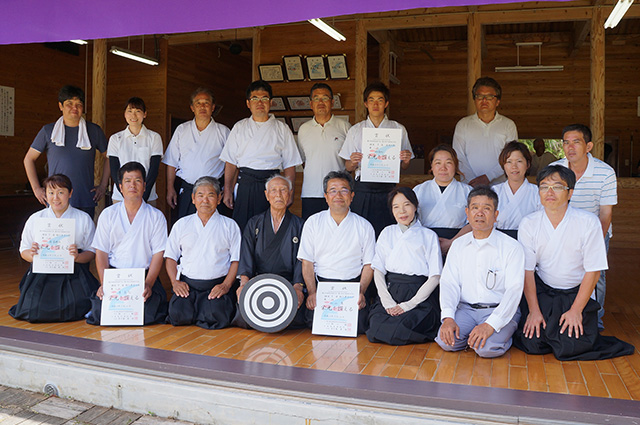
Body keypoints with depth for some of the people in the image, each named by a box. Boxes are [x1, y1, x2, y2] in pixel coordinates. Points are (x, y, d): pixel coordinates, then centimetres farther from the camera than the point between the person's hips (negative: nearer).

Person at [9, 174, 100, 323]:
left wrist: (78, 256, -18)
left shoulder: (83, 219, 6)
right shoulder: (35, 219, 11)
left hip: (73, 274, -1)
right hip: (41, 274, 1)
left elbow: (92, 252, 4)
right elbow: (23, 252, 13)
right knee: (32, 310, -20)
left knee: (76, 310, -23)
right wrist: (32, 255, -11)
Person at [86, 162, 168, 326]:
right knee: (100, 312, -21)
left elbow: (158, 254, -1)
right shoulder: (108, 214, 7)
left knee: (147, 314, -25)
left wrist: (148, 284, -16)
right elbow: (101, 252, 4)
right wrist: (103, 284, -10)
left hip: (145, 274, -1)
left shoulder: (156, 217, 3)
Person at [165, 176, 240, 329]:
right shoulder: (181, 224, 15)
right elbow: (171, 257, 14)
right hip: (188, 284, 1)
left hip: (217, 285, -1)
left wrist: (226, 285, -11)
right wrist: (175, 282, -3)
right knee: (178, 313, -25)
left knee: (218, 315, -28)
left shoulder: (230, 225, 9)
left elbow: (236, 259, 4)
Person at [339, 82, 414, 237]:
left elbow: (403, 167, 10)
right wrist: (353, 162, -11)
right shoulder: (355, 130, 11)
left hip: (388, 189, 0)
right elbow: (348, 167, 10)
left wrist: (406, 160, -12)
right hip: (363, 189, 1)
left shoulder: (399, 129, 10)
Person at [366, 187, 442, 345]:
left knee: (400, 329, -28)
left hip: (420, 297, -2)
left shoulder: (429, 236, 7)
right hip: (390, 292, 3)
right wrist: (387, 301, -8)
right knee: (377, 325, -24)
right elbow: (378, 271, 8)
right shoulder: (387, 233, 16)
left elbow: (435, 277, 0)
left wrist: (409, 304, -11)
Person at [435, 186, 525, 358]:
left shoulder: (512, 247, -4)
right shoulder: (458, 245, 10)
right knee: (446, 342, -23)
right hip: (465, 308, 3)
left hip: (500, 310, -2)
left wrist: (490, 324, -25)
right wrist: (448, 317, -15)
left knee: (487, 348, -28)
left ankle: (501, 335, 5)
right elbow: (449, 282, 3)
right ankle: (473, 335, 7)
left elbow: (514, 290, -12)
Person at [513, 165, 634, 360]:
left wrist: (576, 310, -12)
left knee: (570, 348, -15)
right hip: (541, 291, 1)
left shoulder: (588, 223, -12)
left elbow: (593, 271, -9)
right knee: (532, 344, -12)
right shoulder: (529, 224, -7)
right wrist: (534, 310, -11)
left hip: (577, 293, -1)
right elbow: (527, 270, -7)